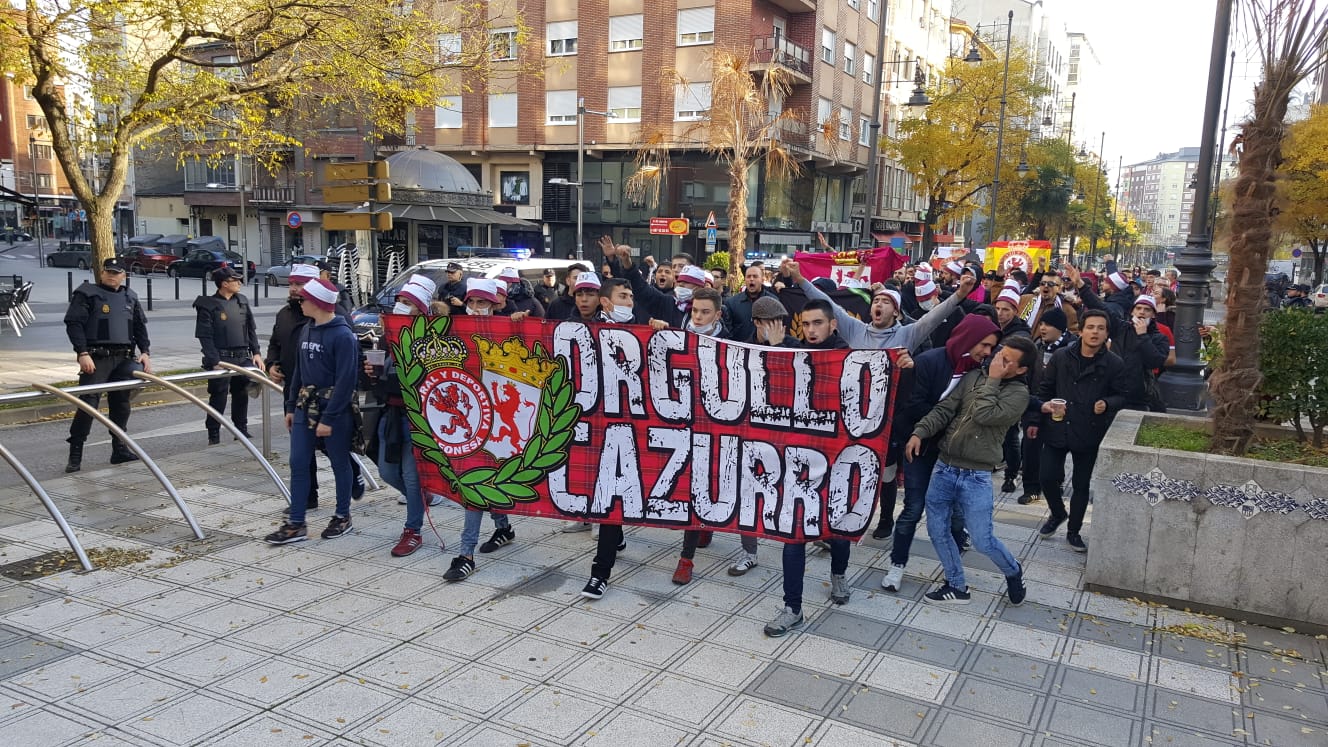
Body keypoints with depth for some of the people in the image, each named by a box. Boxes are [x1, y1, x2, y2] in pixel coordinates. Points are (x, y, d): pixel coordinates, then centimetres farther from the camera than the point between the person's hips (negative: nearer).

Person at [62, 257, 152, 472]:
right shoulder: (87, 293, 0)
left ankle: (119, 449, 16)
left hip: (124, 358, 5)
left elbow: (140, 326, 19)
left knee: (121, 403, 8)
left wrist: (145, 351, 7)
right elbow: (73, 323, -7)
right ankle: (75, 455, -3)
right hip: (97, 357, -5)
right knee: (88, 404, -9)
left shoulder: (130, 297, 17)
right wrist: (82, 353, -15)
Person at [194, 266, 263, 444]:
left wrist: (256, 353, 7)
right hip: (221, 359, -5)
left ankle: (242, 429, 26)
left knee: (242, 394, 13)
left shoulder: (242, 301, 10)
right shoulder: (208, 305, -8)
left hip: (243, 357, 5)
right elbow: (205, 337, -11)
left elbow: (251, 330, 14)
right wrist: (215, 361, -17)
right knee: (218, 397, 1)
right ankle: (214, 435, 12)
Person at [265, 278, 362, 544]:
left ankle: (342, 517, 23)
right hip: (305, 405, 7)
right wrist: (291, 406, 14)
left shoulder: (343, 335, -15)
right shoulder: (306, 330, 10)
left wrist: (329, 418, -20)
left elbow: (345, 380, -19)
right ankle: (296, 523, 12)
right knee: (297, 464, 5)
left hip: (334, 408, -7)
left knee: (340, 464, 8)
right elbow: (299, 370, 17)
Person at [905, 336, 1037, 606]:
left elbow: (983, 415, -23)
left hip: (976, 477, -4)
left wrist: (993, 380, -14)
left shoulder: (1019, 393, -8)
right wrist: (919, 432, -12)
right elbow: (944, 409, 1)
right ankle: (956, 586, 28)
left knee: (982, 540, 2)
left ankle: (1013, 572, 34)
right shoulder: (974, 376, 5)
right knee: (937, 531, 9)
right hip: (943, 468, 5)